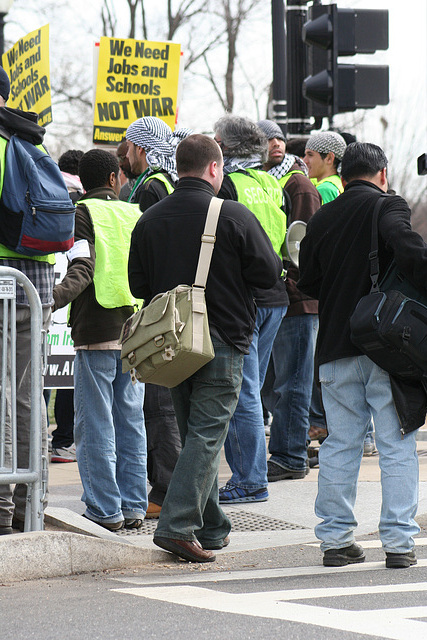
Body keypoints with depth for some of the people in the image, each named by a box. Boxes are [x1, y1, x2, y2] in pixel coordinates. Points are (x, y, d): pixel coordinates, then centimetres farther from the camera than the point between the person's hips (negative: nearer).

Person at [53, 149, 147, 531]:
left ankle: (105, 510, -3)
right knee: (131, 423, 10)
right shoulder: (135, 214, 11)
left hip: (96, 333, -5)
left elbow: (82, 271, -17)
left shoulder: (83, 214, -3)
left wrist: (51, 299, -29)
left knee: (95, 427, -2)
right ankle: (133, 507, 11)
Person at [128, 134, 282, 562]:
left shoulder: (149, 220, 2)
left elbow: (137, 285, 7)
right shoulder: (233, 216, -10)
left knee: (194, 433, 15)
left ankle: (211, 528, 22)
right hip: (222, 340, -5)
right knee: (206, 434, -4)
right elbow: (269, 273, -7)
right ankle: (177, 524, -15)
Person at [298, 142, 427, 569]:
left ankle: (336, 539, 11)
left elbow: (307, 283, 12)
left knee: (340, 445, 10)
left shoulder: (321, 219, 9)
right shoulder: (388, 207, -5)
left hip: (335, 347, 4)